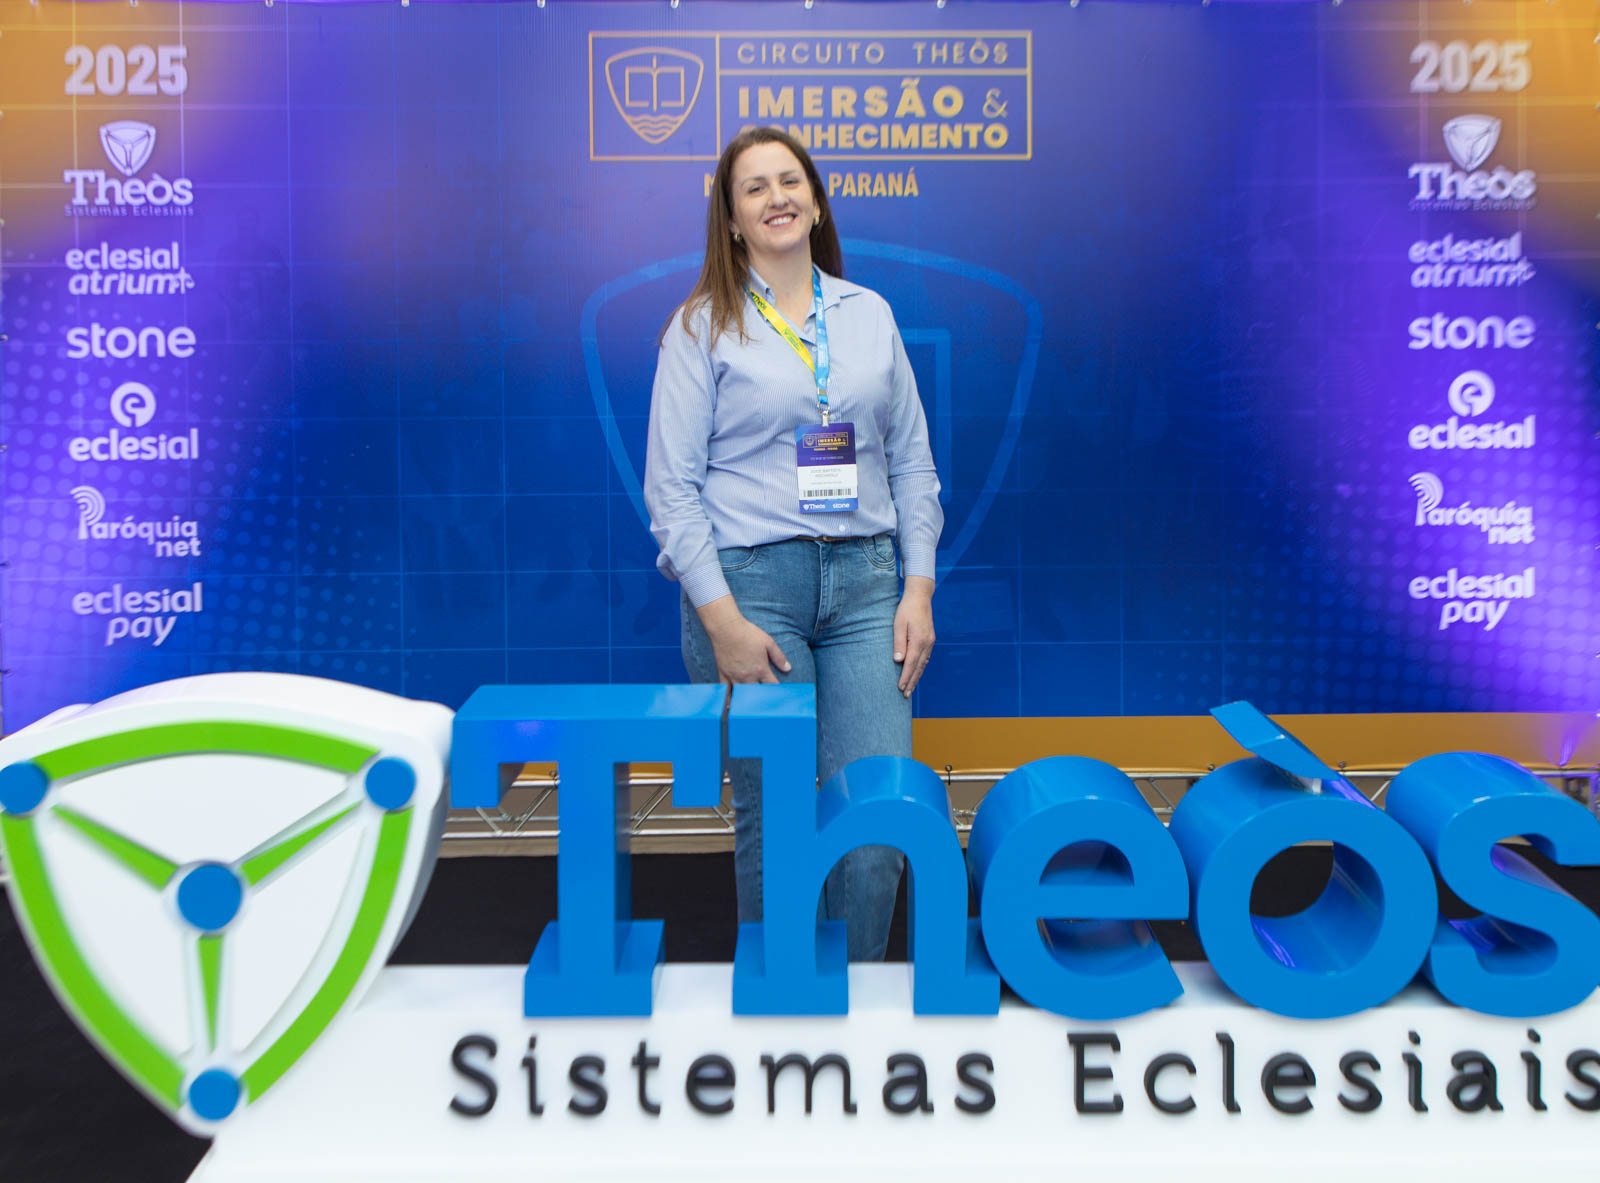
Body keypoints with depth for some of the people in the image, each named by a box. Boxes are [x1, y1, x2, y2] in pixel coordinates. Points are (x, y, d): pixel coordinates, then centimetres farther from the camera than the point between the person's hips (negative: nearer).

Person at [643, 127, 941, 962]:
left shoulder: (871, 315, 13)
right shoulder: (701, 327, 3)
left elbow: (913, 462, 13)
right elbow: (671, 487, -3)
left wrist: (919, 589, 3)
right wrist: (723, 621, -11)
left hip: (865, 582, 3)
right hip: (750, 580, -3)